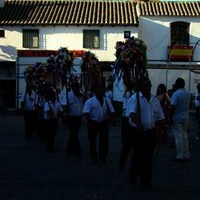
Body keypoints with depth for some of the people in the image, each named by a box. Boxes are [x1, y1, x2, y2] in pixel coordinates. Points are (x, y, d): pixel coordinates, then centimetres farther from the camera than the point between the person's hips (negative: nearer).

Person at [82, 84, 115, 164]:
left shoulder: (107, 101, 3)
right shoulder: (90, 101, -7)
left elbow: (112, 112, 8)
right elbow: (86, 113, -12)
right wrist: (90, 123, -20)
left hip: (104, 123, 3)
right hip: (93, 123, -3)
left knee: (105, 140, 8)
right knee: (92, 141, 7)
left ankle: (103, 157, 27)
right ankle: (93, 158, 22)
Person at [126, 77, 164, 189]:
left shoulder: (155, 100, 10)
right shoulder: (135, 99, -7)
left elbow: (160, 117, 16)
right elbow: (132, 113, -23)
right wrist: (138, 124, -39)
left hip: (151, 132, 5)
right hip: (138, 132, -4)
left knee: (149, 157, 7)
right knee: (138, 156, -3)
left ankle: (146, 182, 19)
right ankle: (133, 176, 24)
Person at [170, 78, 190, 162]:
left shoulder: (176, 94, -17)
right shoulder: (188, 93, 5)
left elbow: (173, 107, -19)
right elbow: (188, 105, 12)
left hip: (177, 118, -6)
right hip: (186, 118, 7)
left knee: (178, 137, -1)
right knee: (185, 136, 14)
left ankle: (180, 156, 2)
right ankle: (186, 155, 17)